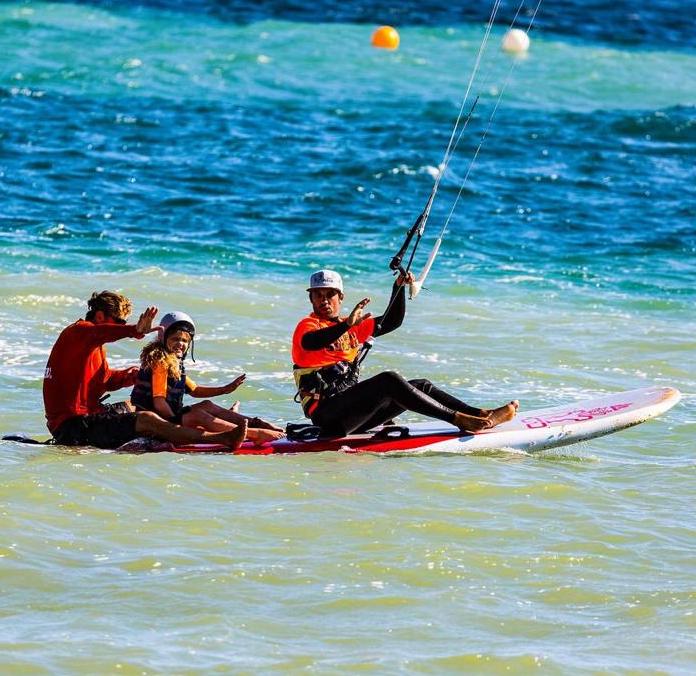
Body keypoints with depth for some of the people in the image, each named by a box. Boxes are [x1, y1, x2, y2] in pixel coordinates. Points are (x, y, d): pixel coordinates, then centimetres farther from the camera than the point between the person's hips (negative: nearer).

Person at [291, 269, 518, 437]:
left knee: (421, 386, 2)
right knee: (389, 380, -27)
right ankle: (459, 420, -31)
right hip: (326, 412, -9)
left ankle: (482, 415, -10)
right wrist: (347, 325, -43)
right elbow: (312, 342, -28)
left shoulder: (352, 328, 22)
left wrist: (399, 288, 6)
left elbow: (391, 322, 21)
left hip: (352, 413, 9)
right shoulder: (307, 326, -3)